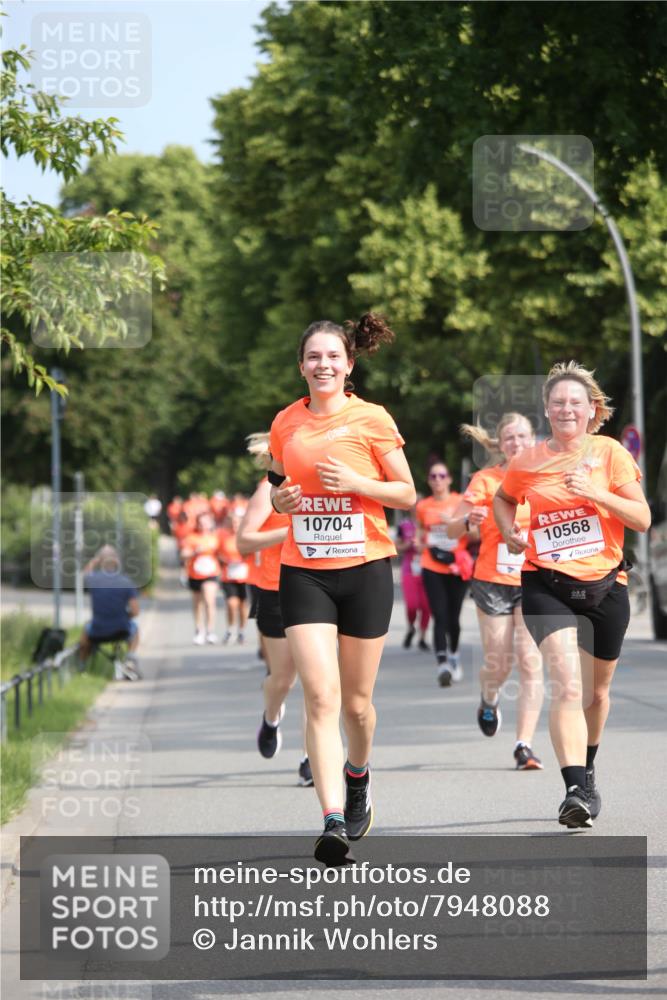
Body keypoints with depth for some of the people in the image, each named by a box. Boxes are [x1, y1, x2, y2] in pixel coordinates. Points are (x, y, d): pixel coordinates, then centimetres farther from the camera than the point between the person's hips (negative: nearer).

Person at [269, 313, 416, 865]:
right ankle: (334, 823, -20)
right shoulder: (286, 423, 6)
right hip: (304, 571, 1)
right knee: (321, 696, -14)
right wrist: (281, 498, -3)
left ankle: (358, 774, 41)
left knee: (356, 700, 8)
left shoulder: (372, 419, -3)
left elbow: (407, 494, 0)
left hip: (365, 570, -1)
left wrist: (355, 482, -15)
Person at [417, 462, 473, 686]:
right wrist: (421, 542, 8)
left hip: (457, 568, 0)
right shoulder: (423, 507, 7)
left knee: (453, 617, 8)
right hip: (432, 569, 0)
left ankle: (453, 657, 33)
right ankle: (442, 665, -21)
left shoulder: (461, 502, 0)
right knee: (440, 617, -13)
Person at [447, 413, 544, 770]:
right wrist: (468, 520, -25)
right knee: (498, 665, 1)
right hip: (493, 581, -2)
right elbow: (452, 530, -4)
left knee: (530, 662, -11)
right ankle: (489, 701, 38)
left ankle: (524, 744, -10)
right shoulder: (486, 480, -3)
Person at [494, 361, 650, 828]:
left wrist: (595, 493, -20)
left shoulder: (610, 453, -2)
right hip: (547, 587, -1)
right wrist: (510, 531, 3)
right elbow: (504, 498, 24)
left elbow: (643, 518, -6)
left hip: (605, 586, 1)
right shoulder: (528, 462, 2)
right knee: (568, 685, -21)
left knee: (596, 690, 17)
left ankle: (587, 769, 44)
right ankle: (576, 790, -30)